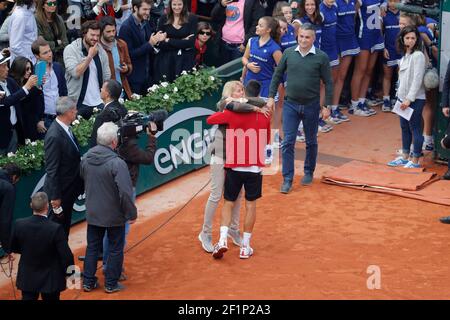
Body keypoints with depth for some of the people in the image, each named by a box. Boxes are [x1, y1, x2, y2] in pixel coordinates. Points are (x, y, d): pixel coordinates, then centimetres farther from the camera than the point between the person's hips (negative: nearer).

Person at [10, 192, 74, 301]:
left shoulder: (19, 225, -15)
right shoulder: (56, 229, -26)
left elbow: (13, 248, 3)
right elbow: (66, 256, -19)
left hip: (27, 278, 2)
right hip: (50, 280, -2)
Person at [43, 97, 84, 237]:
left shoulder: (65, 128, 0)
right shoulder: (54, 136, -28)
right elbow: (51, 170, -24)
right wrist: (55, 197, -20)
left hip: (70, 188, 9)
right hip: (61, 190, -9)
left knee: (65, 225, 21)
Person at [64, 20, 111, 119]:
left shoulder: (101, 51, 10)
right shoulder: (71, 49, -6)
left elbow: (107, 77, 12)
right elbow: (76, 73, -19)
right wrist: (90, 56, -16)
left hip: (99, 104, 4)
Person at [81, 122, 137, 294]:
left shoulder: (86, 158, -7)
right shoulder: (116, 163, -26)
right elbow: (125, 192, -27)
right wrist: (131, 213, -15)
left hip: (92, 213, 5)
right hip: (114, 215, -5)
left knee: (92, 247, 19)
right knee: (115, 250, 13)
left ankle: (88, 282, 27)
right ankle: (111, 284, 21)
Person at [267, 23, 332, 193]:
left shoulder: (321, 57, -8)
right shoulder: (288, 53, -2)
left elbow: (328, 82, -3)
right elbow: (277, 75, 8)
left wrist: (327, 105, -5)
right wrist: (271, 96, 4)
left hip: (311, 106, -1)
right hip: (290, 104, 1)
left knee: (311, 142, 14)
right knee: (288, 142, -4)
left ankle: (309, 173, 32)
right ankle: (287, 179, 0)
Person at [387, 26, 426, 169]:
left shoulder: (418, 55, -13)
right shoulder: (405, 55, 13)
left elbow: (417, 79, -17)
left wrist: (409, 98, -19)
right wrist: (400, 95, 12)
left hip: (415, 99, -9)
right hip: (403, 98, 9)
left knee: (415, 129, -2)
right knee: (404, 128, 15)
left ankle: (415, 161, 3)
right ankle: (405, 157, 26)